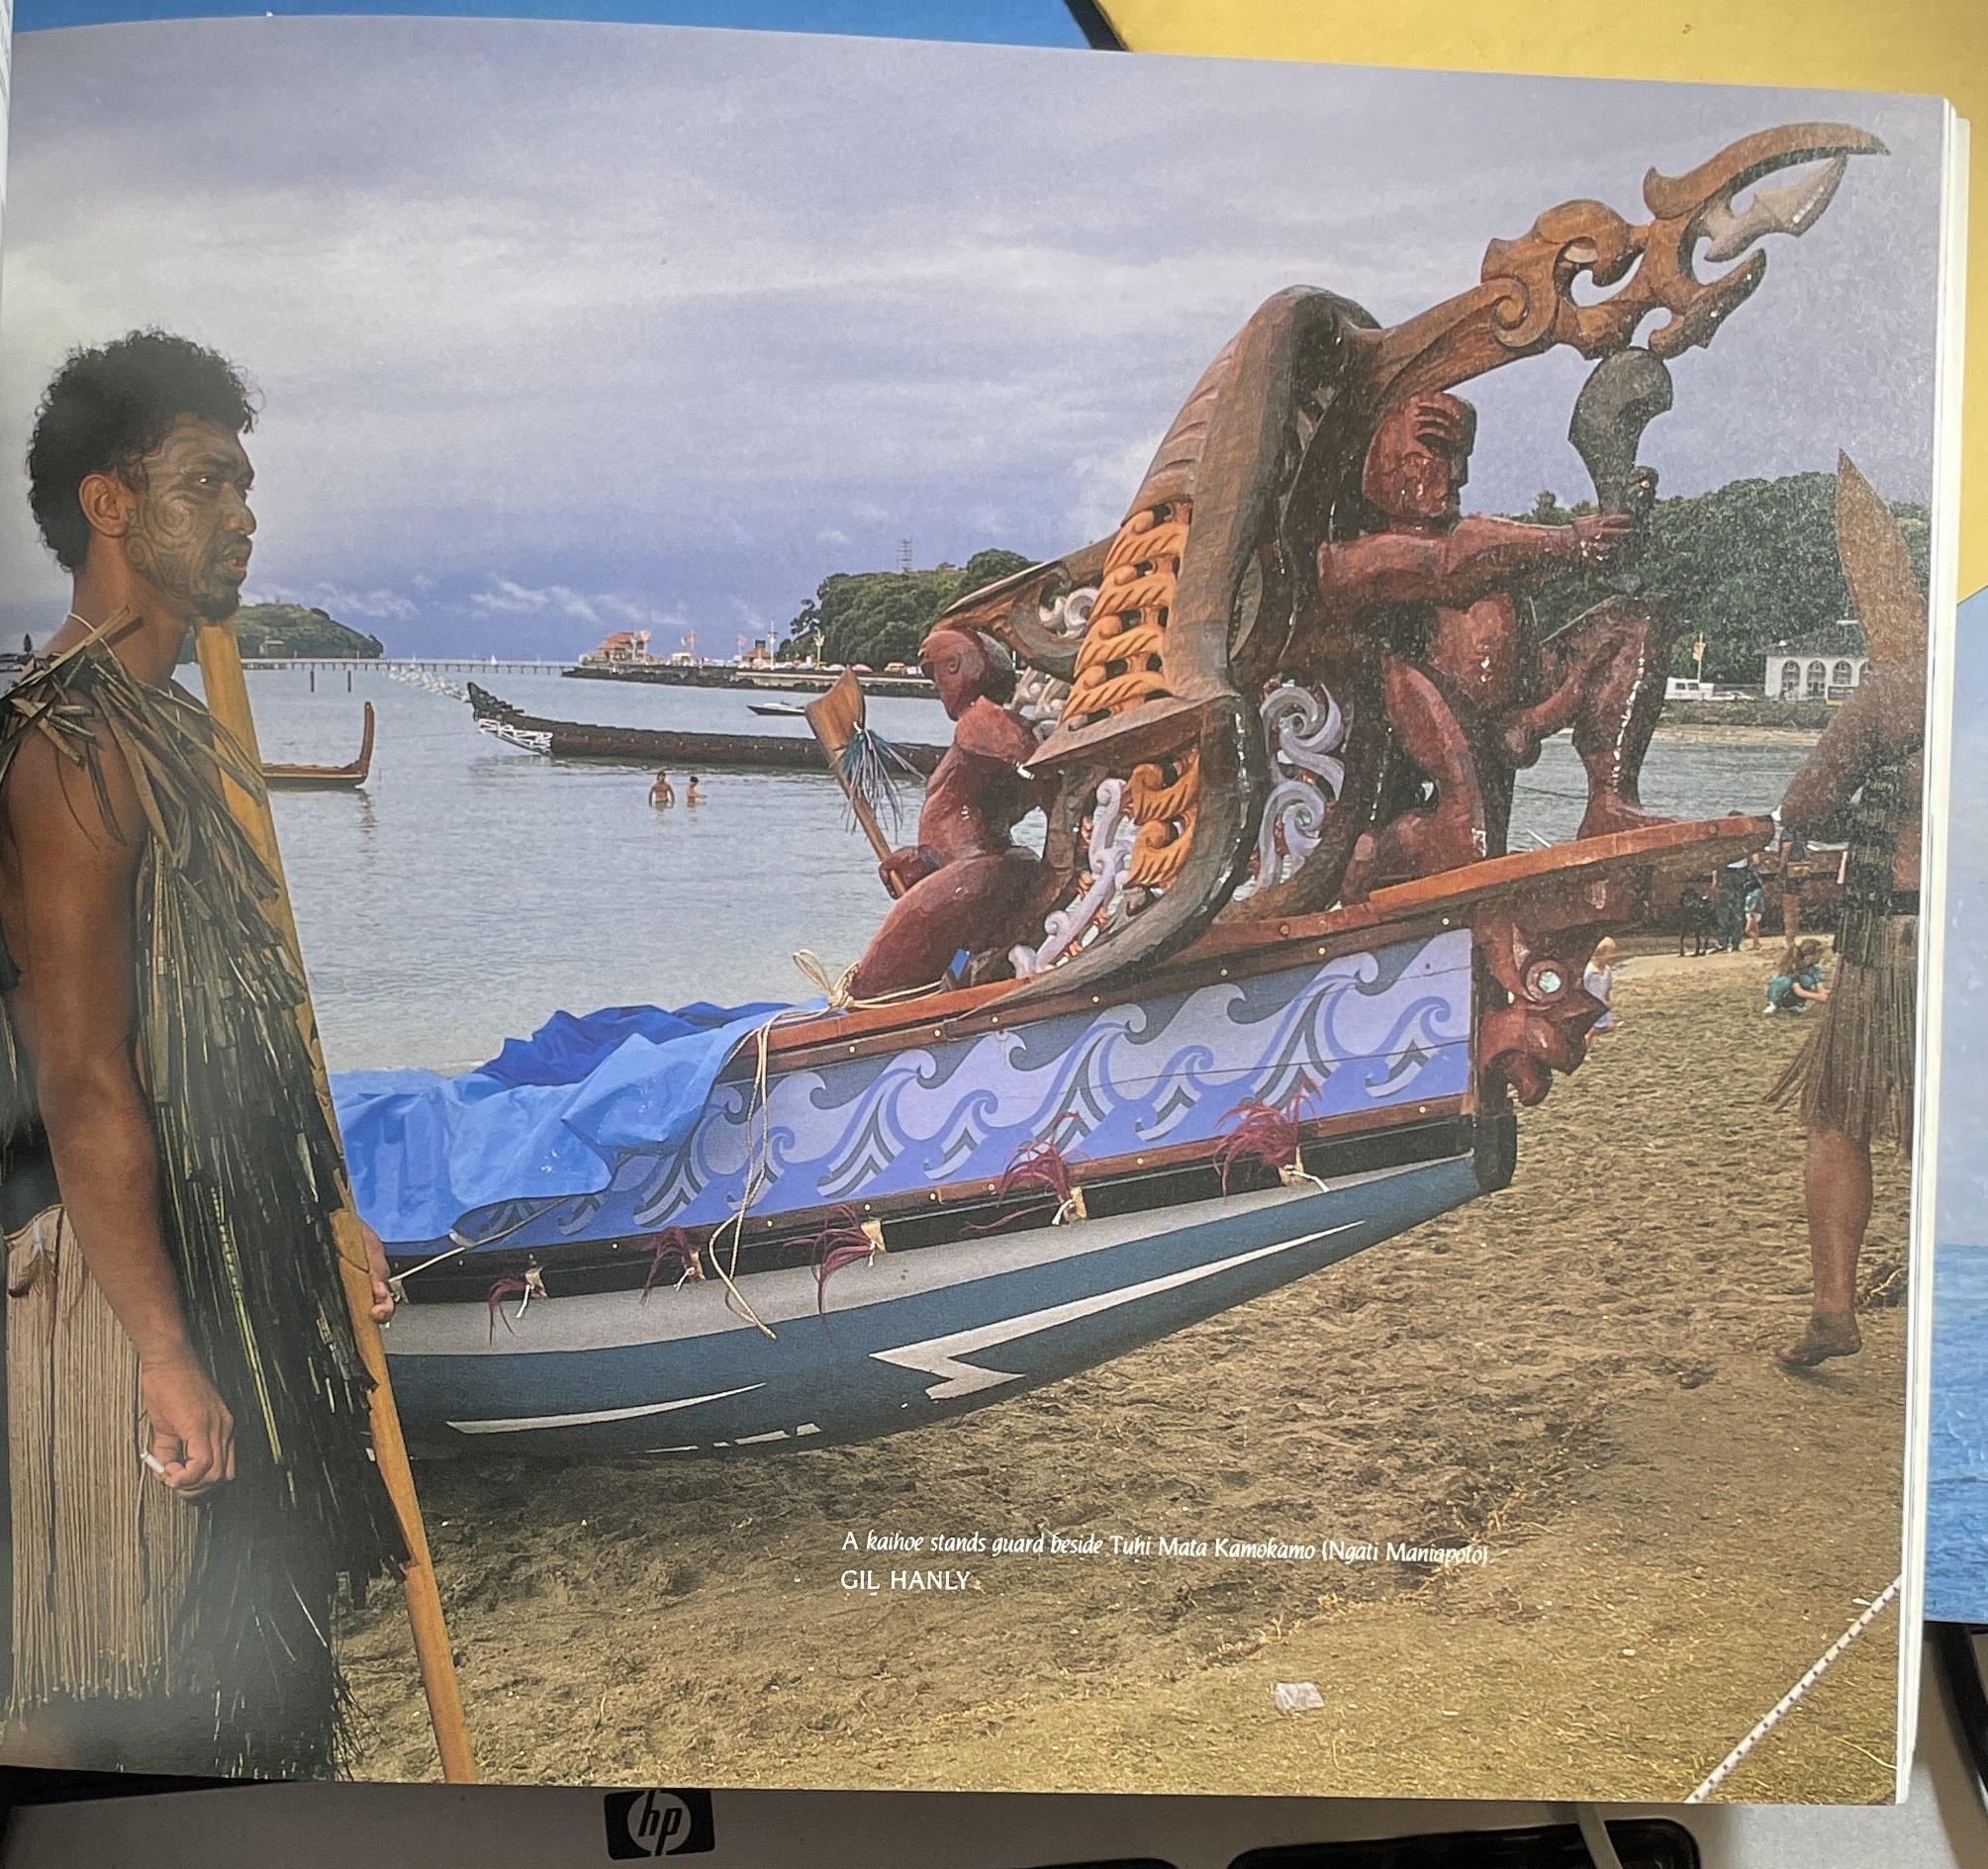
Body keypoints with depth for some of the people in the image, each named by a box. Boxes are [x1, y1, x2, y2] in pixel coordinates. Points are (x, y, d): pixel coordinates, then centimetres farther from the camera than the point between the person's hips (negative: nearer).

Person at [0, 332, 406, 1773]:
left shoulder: (180, 725, 12)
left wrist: (331, 1219, 18)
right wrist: (168, 1354, -21)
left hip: (234, 1259, 9)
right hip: (126, 1274, -9)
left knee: (233, 1641, 21)